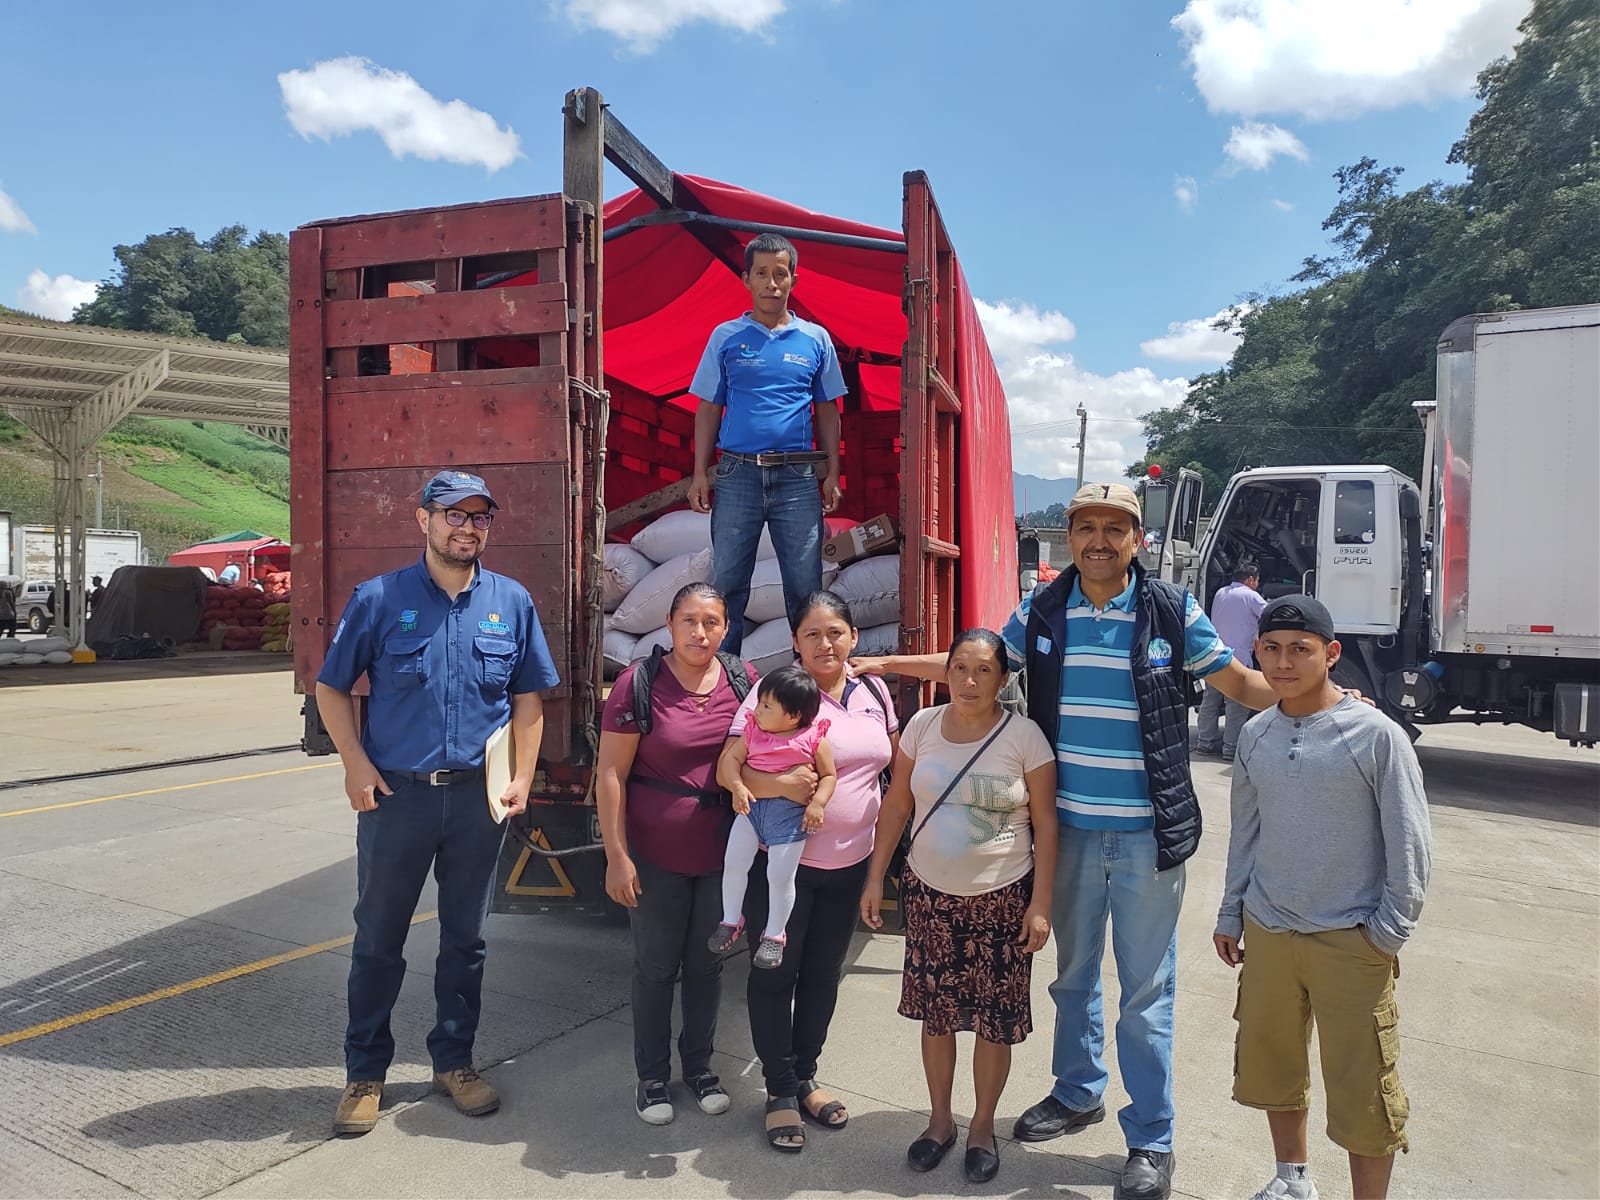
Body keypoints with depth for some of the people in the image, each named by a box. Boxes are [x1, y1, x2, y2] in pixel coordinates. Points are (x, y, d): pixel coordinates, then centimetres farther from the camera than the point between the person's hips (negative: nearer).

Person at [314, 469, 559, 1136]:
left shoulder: (512, 602, 3)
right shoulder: (379, 599, -3)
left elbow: (528, 698, 9)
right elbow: (332, 689, 3)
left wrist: (522, 775, 1)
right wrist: (356, 764, -7)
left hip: (478, 798, 2)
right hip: (396, 795, -2)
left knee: (466, 937, 14)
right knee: (378, 939, 9)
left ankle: (454, 1061, 31)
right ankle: (365, 1074, 26)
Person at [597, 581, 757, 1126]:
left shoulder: (743, 679, -4)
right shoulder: (639, 682, -13)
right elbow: (611, 773, -12)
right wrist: (617, 856, -14)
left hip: (721, 853, 3)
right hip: (656, 854, -3)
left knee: (707, 963, 17)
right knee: (656, 967, 11)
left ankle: (699, 1065, 37)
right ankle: (652, 1075, 31)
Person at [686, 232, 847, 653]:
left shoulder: (815, 339, 10)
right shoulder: (726, 337, 9)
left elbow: (827, 411, 13)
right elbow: (708, 409, 9)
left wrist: (832, 474, 6)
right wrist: (700, 473, 2)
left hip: (797, 476, 0)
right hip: (737, 474, 0)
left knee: (805, 585, 2)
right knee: (727, 582, 2)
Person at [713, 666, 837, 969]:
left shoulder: (814, 739, -6)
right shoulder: (753, 731, 3)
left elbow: (829, 775, 1)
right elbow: (731, 757, 1)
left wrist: (818, 803, -14)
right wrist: (737, 786, -16)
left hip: (791, 813, -3)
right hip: (752, 805, 4)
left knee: (780, 876, -2)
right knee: (734, 863, 2)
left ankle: (774, 934, 19)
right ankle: (731, 919, 24)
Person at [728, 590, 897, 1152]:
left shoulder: (874, 691, 3)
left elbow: (897, 761, 17)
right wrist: (778, 783, -35)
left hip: (850, 862, 5)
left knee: (823, 974, 18)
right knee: (775, 975, 8)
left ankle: (806, 1076, 36)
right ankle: (780, 1090, 25)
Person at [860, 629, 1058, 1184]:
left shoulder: (1024, 736, -10)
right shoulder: (922, 726, -2)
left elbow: (1045, 825, -6)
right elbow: (896, 806, 5)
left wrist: (1041, 904, -8)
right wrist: (875, 878, 4)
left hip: (1002, 898, -2)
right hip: (930, 893, 3)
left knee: (995, 1019, 7)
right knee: (935, 1012, 12)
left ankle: (983, 1126, 29)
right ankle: (940, 1120, 33)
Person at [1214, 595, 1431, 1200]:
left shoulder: (1376, 734, -11)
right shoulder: (1255, 736, 3)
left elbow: (1410, 842, -7)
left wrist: (1388, 930, -8)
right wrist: (1231, 915, 15)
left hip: (1349, 941, -5)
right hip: (1267, 934, 5)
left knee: (1362, 1089, 2)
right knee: (1270, 1062, 18)